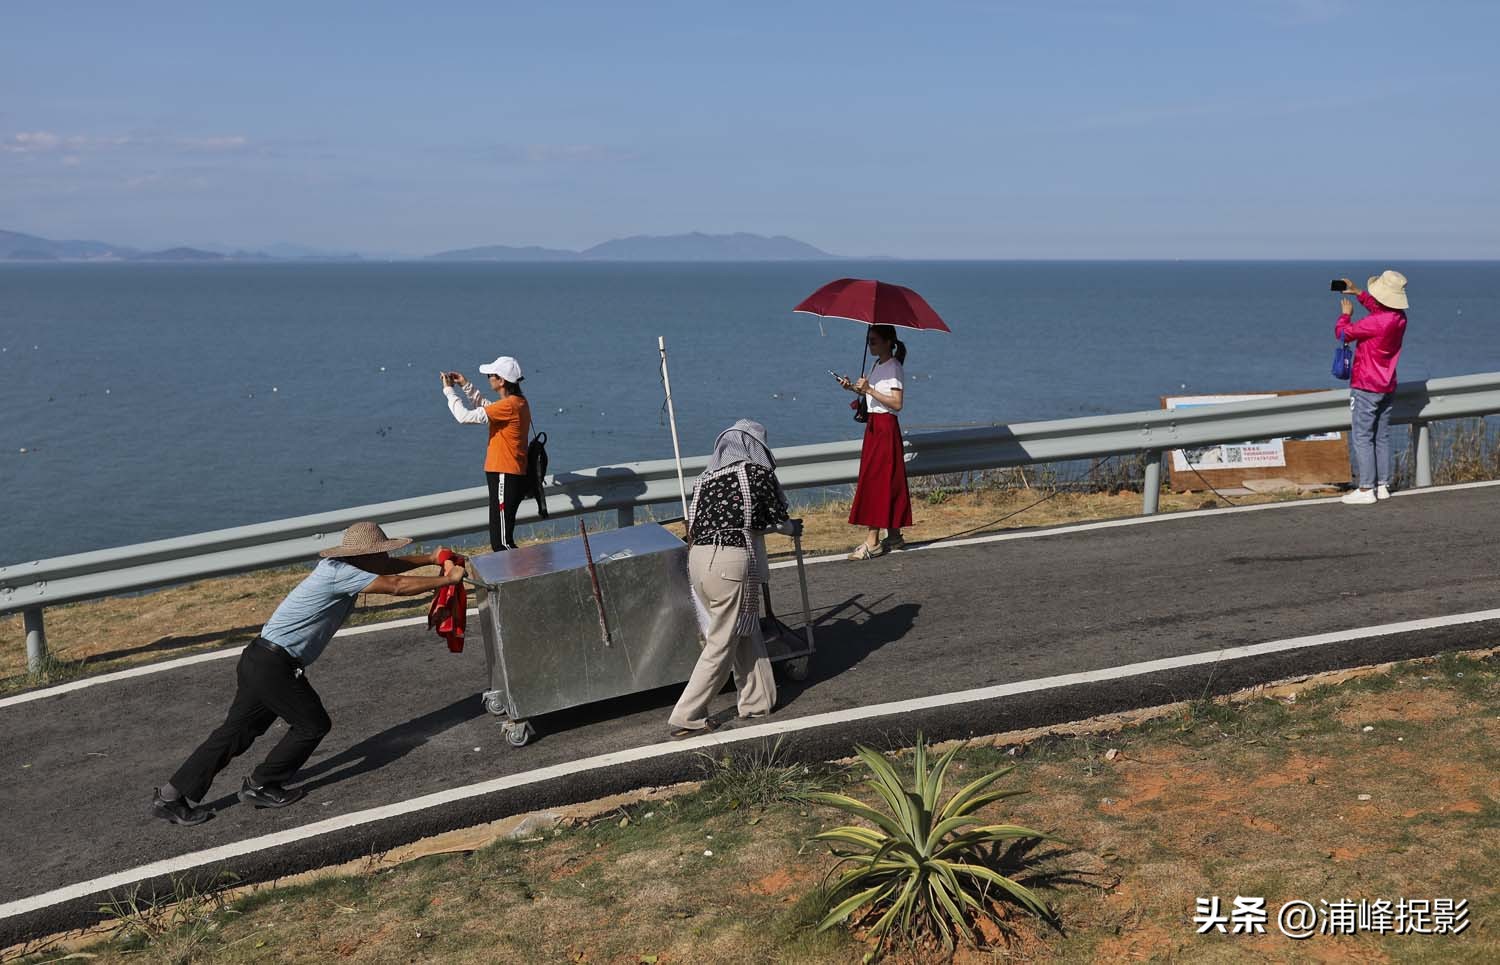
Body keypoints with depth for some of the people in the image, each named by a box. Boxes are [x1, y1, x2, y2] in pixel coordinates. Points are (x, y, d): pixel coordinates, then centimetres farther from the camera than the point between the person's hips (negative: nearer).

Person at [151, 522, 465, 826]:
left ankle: (171, 796, 16)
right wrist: (448, 580, -8)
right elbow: (397, 586, -17)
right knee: (313, 724, 6)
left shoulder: (338, 566, 11)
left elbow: (388, 567, 24)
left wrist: (430, 558, 18)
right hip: (275, 664, -9)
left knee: (237, 731, 13)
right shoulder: (340, 574, -17)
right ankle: (259, 787, 17)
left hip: (259, 660, 9)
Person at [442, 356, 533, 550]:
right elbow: (488, 408, 28)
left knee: (501, 542, -7)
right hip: (513, 476, 10)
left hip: (505, 478, -10)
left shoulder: (509, 405, -20)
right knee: (501, 540, 16)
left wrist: (449, 390, -7)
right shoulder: (518, 402, 9)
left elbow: (465, 416, -20)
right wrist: (466, 386, 20)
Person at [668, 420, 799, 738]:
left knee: (745, 633, 20)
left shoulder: (707, 476, 18)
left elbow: (693, 527, 18)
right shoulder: (757, 471, 4)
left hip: (698, 558, 6)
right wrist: (793, 527, 34)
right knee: (722, 644, 2)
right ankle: (686, 717, 3)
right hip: (733, 560, -6)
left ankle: (757, 700, 26)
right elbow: (777, 519, 10)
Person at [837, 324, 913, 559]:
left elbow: (896, 403, -21)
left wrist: (869, 390, -24)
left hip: (885, 427, -9)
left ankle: (872, 542, -11)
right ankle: (894, 536, 20)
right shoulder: (878, 365, 14)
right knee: (887, 481, 13)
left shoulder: (894, 368, -13)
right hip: (874, 425, 9)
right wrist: (854, 388, 5)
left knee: (875, 480, -10)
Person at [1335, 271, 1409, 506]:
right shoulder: (1400, 317, 2)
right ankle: (1382, 485, 16)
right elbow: (1378, 307, 25)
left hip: (1366, 388, -8)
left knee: (1361, 438, -3)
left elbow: (1342, 332, -13)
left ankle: (1365, 489, -4)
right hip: (1387, 387, 8)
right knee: (1382, 437, 12)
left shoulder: (1374, 323, -24)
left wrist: (1346, 313, 6)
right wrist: (1358, 292, 27)